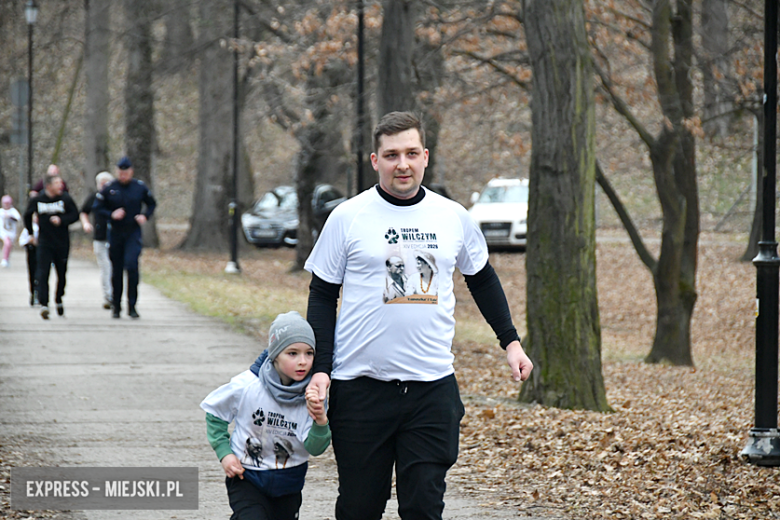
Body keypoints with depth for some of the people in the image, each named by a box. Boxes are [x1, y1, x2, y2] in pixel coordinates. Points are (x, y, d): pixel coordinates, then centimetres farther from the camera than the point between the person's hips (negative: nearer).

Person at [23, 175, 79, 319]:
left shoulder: (65, 198, -3)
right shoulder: (37, 200, -2)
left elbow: (75, 214, -1)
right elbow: (27, 215, 15)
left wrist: (61, 220, -17)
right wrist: (31, 233, 17)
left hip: (62, 243, 1)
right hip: (44, 242, -1)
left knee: (62, 274, 9)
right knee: (43, 273, -13)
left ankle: (59, 300, 31)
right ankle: (44, 304, -18)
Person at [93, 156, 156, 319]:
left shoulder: (140, 187, 1)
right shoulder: (109, 189, -1)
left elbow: (152, 204, 14)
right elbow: (97, 208, 2)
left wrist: (145, 216, -5)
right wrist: (111, 215, -15)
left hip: (133, 233, -1)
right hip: (115, 232, 1)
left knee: (131, 265, -18)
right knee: (116, 271, 7)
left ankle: (132, 306, -11)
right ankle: (116, 306, 21)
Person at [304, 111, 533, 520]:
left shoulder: (454, 218, 7)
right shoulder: (348, 217, 0)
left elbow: (482, 279, 24)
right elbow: (322, 296, 4)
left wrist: (510, 341, 19)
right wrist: (320, 368, -5)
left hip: (432, 388, 1)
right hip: (360, 388, -1)